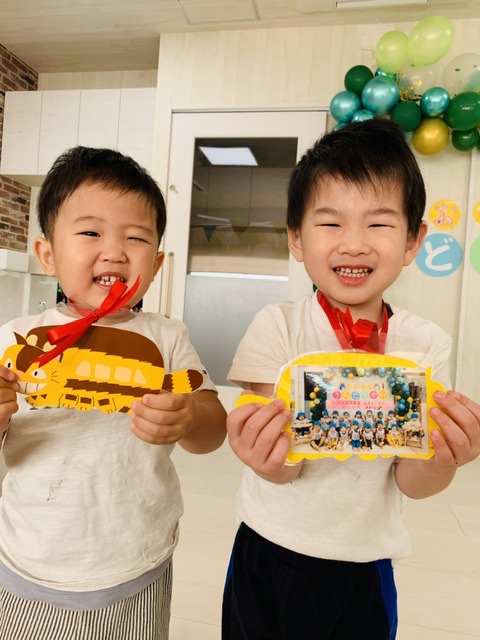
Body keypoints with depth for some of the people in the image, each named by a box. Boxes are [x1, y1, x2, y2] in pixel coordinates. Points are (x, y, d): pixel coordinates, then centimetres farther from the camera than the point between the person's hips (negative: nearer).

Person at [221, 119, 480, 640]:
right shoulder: (278, 326, -17)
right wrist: (269, 459, -39)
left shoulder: (425, 342, -10)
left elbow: (409, 482, -8)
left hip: (366, 565, 2)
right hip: (271, 557, -1)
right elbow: (285, 469, -17)